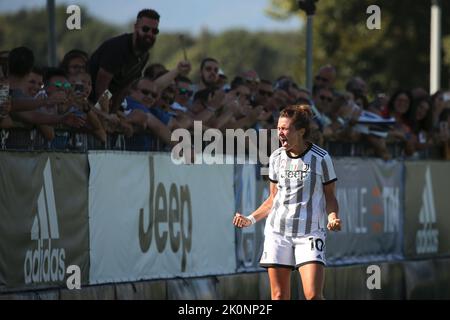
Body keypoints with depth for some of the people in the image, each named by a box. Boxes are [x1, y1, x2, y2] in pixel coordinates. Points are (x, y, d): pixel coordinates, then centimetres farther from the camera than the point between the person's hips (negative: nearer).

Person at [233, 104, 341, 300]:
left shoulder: (321, 158, -5)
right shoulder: (276, 158, 8)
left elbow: (329, 197, 2)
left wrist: (333, 217, -17)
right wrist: (251, 219, 6)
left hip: (310, 234, -4)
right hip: (277, 232, 4)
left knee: (313, 295, -15)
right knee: (279, 297, 1)